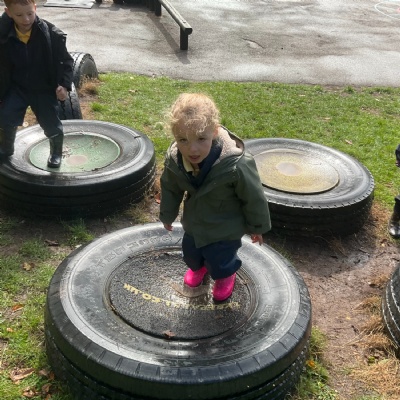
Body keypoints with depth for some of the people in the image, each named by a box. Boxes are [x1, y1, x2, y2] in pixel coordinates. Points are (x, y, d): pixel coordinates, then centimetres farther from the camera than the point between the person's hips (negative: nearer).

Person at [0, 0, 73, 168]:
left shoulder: (52, 34, -19)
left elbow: (65, 61, -10)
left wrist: (64, 84, -22)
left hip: (44, 89, -1)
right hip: (17, 87, 2)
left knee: (51, 124, 4)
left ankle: (56, 152, 34)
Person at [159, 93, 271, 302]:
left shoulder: (236, 165, -39)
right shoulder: (173, 159, -24)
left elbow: (254, 198, -20)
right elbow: (170, 189, -1)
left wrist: (257, 227, -5)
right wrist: (167, 215, 15)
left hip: (224, 228, -4)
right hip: (194, 223, 5)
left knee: (220, 263, 10)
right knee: (190, 253, 25)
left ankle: (225, 276, 50)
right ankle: (197, 266, 64)